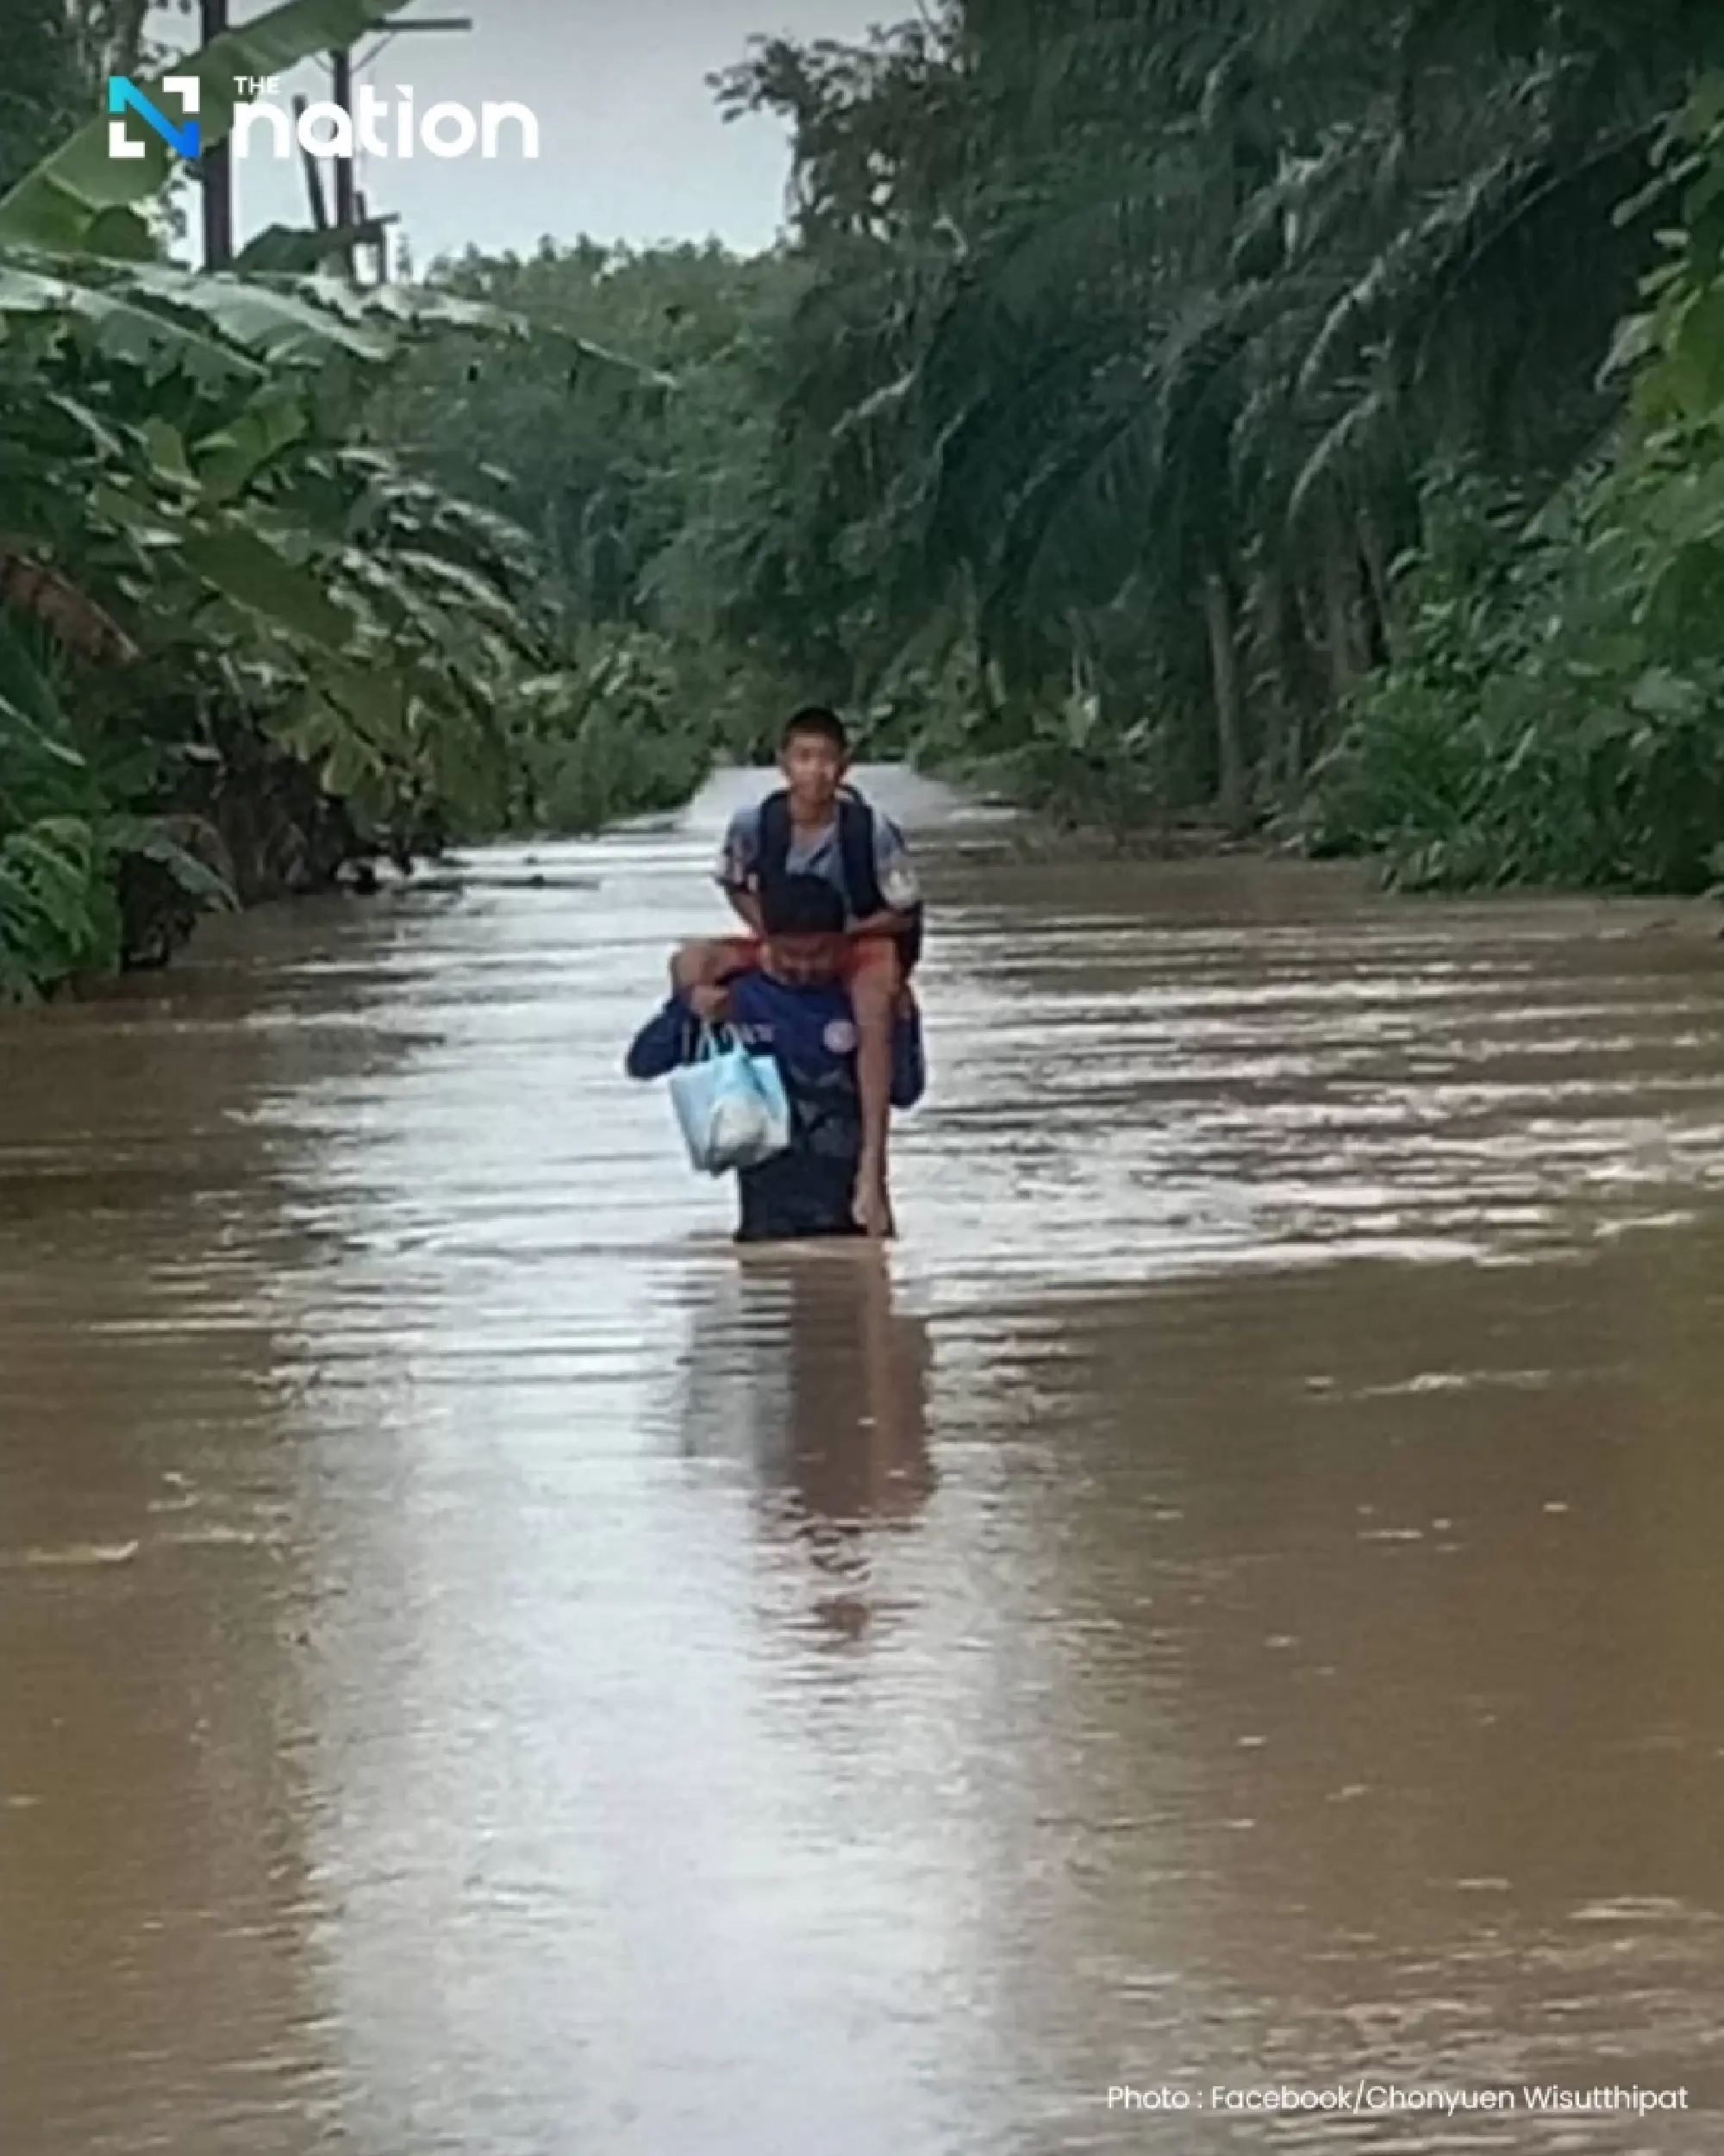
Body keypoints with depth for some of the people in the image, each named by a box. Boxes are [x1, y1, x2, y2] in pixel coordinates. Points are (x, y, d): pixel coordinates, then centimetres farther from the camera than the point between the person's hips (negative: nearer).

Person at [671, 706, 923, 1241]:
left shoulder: (873, 830, -19)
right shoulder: (755, 824, -12)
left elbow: (905, 913, -8)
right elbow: (735, 886, 8)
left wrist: (840, 931, -18)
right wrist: (769, 932, -8)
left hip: (860, 943, -4)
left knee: (875, 1002, -39)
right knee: (690, 965, -20)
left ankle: (872, 1170, -42)